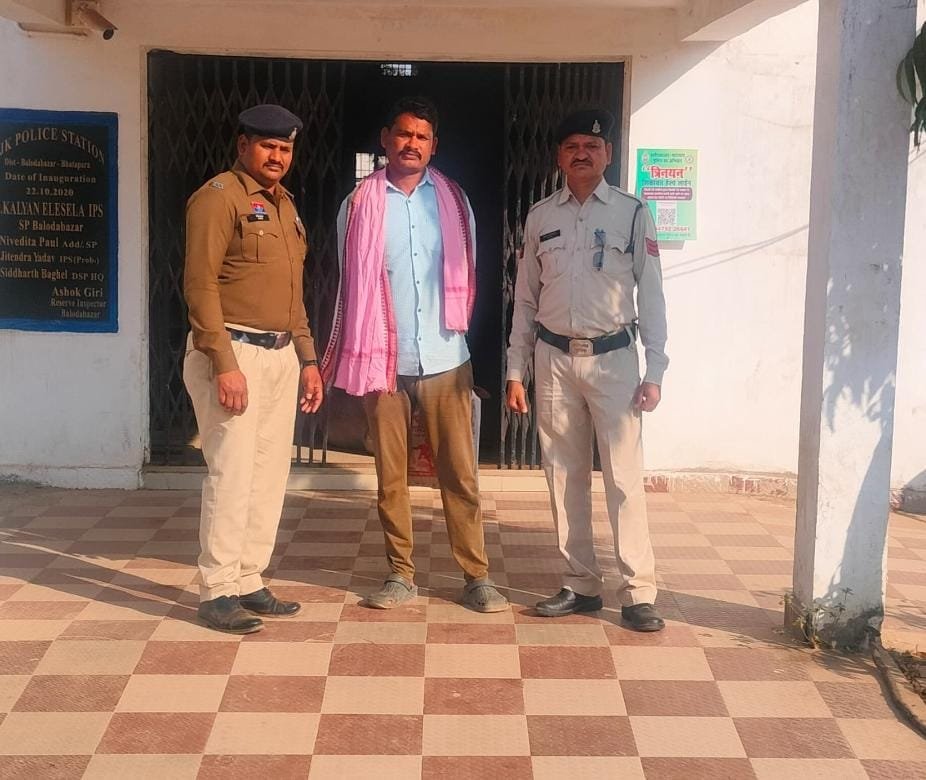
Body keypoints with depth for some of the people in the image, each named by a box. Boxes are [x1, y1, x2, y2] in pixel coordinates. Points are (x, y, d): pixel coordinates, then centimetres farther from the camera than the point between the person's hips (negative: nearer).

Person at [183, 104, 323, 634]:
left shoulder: (284, 203, 18)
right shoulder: (219, 197, -7)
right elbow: (200, 283, -15)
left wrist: (308, 358, 17)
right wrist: (224, 363, -20)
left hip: (282, 356, 8)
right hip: (234, 352, -8)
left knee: (270, 473, 9)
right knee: (232, 473, -7)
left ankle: (248, 582, 18)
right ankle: (217, 592, 2)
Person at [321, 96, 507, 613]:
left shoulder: (453, 201, 6)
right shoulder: (360, 205, 2)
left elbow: (467, 278, 12)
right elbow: (352, 284, 5)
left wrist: (454, 331, 12)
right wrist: (356, 356, 2)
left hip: (445, 360, 1)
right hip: (385, 362, 0)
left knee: (460, 473, 2)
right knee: (391, 476, 7)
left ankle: (478, 576, 10)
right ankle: (402, 575, 18)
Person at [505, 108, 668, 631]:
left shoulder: (633, 214, -1)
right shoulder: (541, 216, 8)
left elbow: (652, 295, -1)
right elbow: (526, 298, 10)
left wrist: (654, 373, -6)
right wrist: (516, 371, 7)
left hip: (613, 357, -3)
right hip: (554, 358, 3)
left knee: (624, 478, -4)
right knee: (565, 476, 8)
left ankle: (638, 593, 4)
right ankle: (581, 584, 19)